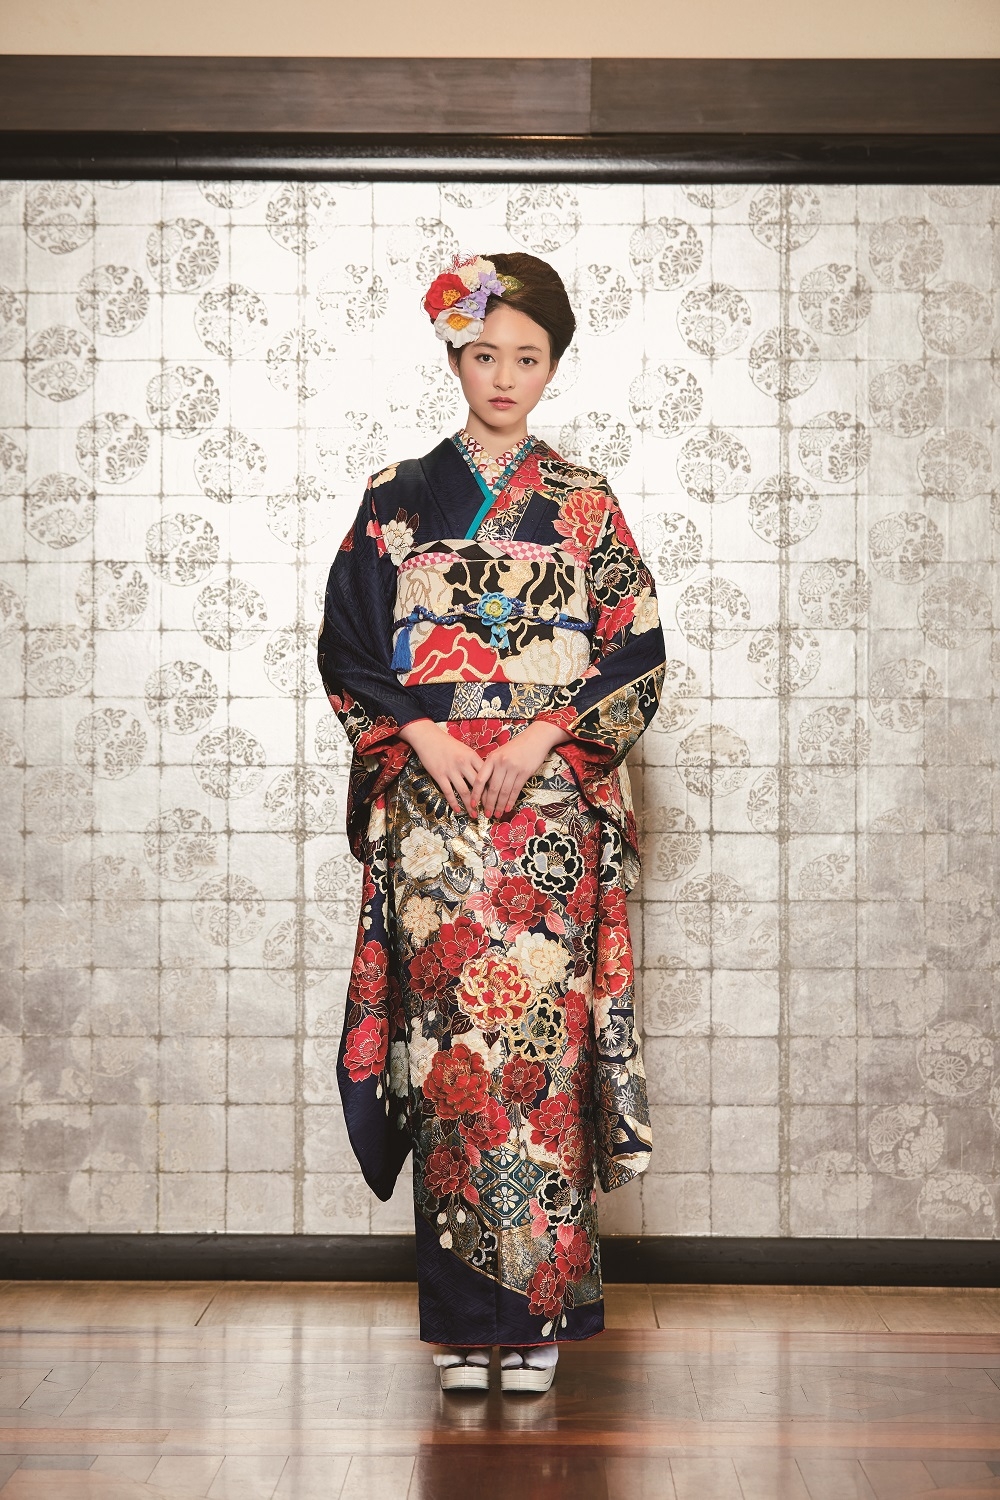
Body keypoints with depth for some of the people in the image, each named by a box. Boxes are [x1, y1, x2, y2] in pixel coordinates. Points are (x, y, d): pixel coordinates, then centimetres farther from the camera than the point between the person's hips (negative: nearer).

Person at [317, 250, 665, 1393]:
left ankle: (539, 1311, 5)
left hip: (552, 803, 0)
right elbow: (349, 647, 7)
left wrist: (542, 737, -10)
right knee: (447, 1034, -3)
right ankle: (464, 1313, 6)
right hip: (431, 802, 1)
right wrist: (423, 734, -9)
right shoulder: (398, 498, 9)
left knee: (540, 1033, -5)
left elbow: (636, 655, 3)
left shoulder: (584, 504, 8)